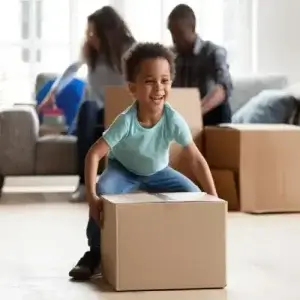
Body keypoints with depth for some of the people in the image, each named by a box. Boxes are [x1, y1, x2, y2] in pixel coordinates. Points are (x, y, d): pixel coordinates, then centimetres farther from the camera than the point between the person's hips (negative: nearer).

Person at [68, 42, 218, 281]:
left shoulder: (174, 120, -32)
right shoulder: (126, 121, -36)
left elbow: (197, 160, -26)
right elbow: (94, 154, -36)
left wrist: (213, 198, -31)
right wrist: (92, 197, -44)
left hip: (158, 171, 2)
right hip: (123, 168, -2)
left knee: (193, 195, -16)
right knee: (103, 194, -30)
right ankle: (95, 252, -9)